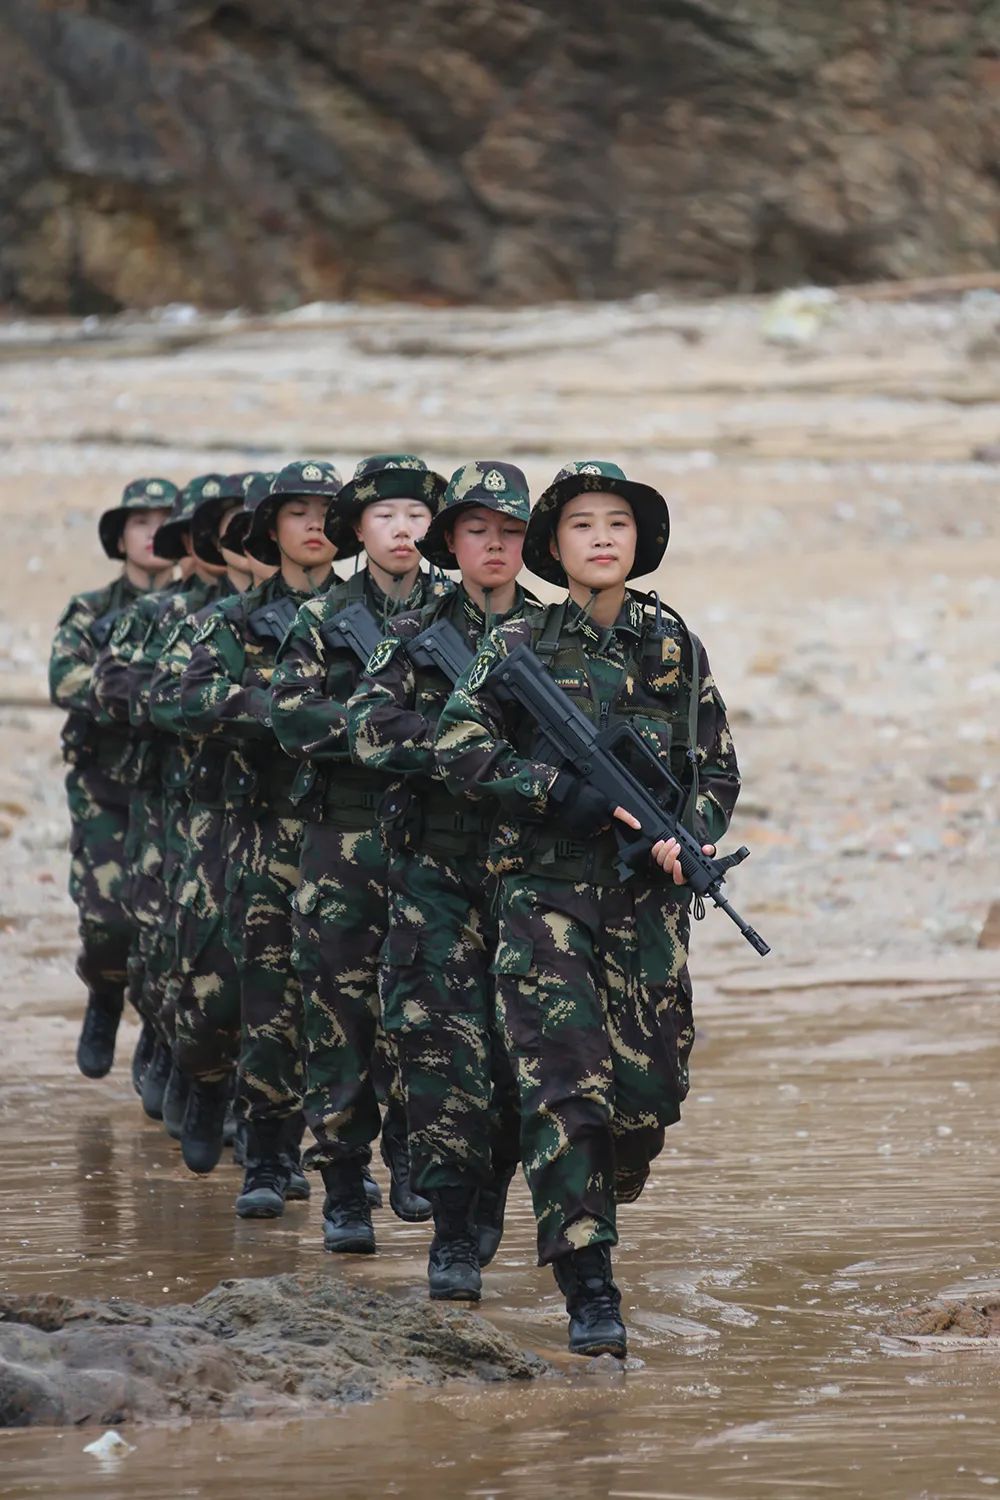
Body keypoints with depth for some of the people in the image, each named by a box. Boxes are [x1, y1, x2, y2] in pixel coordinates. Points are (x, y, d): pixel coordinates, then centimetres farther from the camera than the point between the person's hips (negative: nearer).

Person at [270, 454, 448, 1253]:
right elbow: (291, 714, -8)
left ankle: (412, 1159, 17)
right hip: (344, 837, -1)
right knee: (340, 1012, -2)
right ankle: (345, 1192, 4)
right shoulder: (323, 620, 5)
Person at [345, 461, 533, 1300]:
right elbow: (370, 730, -10)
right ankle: (454, 1238, -7)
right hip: (438, 871, -1)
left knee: (519, 1049, 3)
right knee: (444, 1046, -9)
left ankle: (490, 1195, 26)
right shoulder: (417, 635, 5)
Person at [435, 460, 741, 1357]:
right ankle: (589, 1290, -15)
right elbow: (459, 750, -8)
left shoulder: (676, 649, 9)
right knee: (563, 1081, -13)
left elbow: (719, 770, 12)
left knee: (647, 1085, 0)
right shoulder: (519, 647, 3)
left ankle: (586, 1207, 33)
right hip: (546, 889, -2)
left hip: (648, 897, 2)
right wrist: (577, 797, -15)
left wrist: (688, 837, -9)